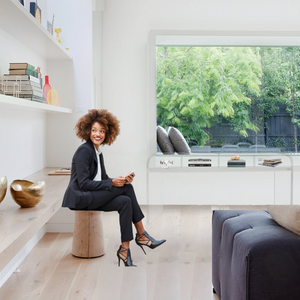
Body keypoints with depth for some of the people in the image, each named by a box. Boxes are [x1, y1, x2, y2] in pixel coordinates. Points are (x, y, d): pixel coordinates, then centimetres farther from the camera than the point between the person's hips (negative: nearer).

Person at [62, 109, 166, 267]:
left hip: (92, 197, 8)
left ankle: (124, 249, -15)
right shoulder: (84, 150, -11)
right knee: (126, 187, -19)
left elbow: (103, 178, 12)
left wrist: (122, 180, -7)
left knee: (125, 201, -19)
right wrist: (112, 183, -21)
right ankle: (141, 234, -13)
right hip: (80, 198, -8)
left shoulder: (98, 152, 16)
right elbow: (84, 183, -18)